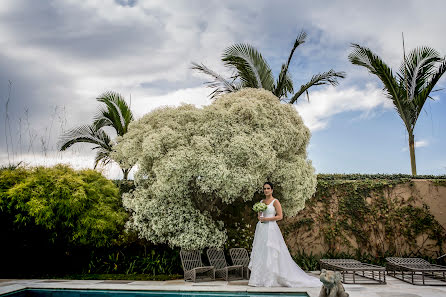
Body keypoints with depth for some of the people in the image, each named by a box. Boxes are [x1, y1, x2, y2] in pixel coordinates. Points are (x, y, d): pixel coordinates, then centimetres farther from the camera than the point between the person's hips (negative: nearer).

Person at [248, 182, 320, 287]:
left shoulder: (275, 201, -3)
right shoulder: (261, 201, 15)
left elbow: (280, 216, -9)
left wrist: (267, 219, -14)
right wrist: (260, 218, -2)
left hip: (271, 228, -6)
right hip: (261, 229, 6)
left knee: (270, 253, -8)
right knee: (259, 254, 4)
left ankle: (269, 280, -3)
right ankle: (258, 279, 8)